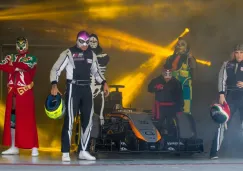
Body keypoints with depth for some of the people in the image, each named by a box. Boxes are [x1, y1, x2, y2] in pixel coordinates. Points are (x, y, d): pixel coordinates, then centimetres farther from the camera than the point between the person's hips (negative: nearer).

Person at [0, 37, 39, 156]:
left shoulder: (32, 59, 4)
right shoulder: (10, 57, 14)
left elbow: (25, 66, -17)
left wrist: (12, 65, -4)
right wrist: (16, 67, -14)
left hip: (25, 93, -4)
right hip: (12, 92, 5)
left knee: (28, 119, -6)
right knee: (12, 118, 5)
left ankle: (34, 147, -4)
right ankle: (14, 147, 11)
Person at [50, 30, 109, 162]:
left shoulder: (91, 54, 11)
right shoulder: (68, 53, -6)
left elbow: (95, 71, 24)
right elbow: (55, 69, -8)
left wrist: (104, 83, 10)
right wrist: (54, 85, -22)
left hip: (86, 89, 6)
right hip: (73, 88, -6)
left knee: (87, 120, 8)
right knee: (69, 120, -9)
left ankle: (83, 151, 18)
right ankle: (65, 153, -6)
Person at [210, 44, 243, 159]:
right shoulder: (227, 65, 7)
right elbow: (222, 79, 0)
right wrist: (221, 95, -10)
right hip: (230, 97, -1)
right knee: (223, 123, -8)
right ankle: (214, 152, -8)